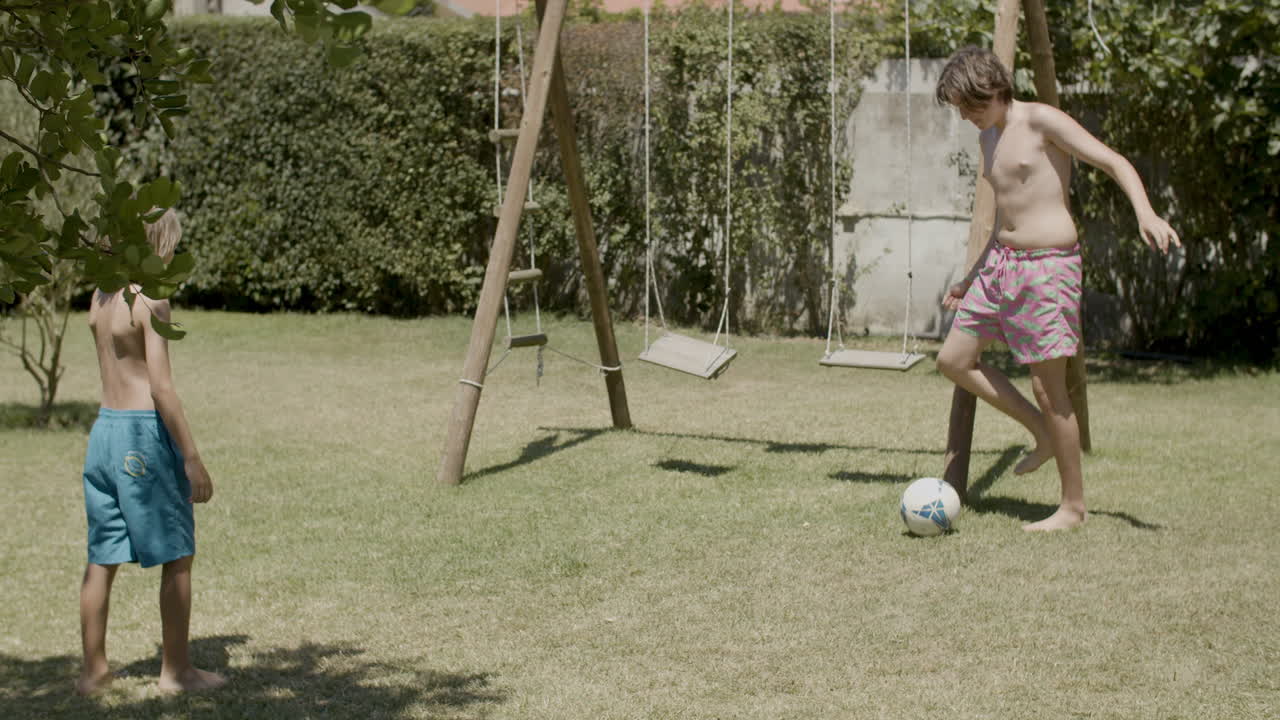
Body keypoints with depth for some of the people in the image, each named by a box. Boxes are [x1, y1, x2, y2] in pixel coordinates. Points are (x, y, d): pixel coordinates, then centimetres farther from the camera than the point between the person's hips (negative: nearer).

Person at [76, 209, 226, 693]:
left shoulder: (100, 298, 9)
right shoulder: (150, 301, -14)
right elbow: (161, 387, -17)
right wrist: (192, 459, -14)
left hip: (104, 430, 8)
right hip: (145, 434, -8)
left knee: (102, 558, 12)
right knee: (176, 556, 5)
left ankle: (94, 668, 19)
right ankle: (175, 669, 12)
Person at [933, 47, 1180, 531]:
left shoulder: (1042, 122, -10)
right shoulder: (988, 138, 15)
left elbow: (1115, 163, -16)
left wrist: (1145, 213, -34)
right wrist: (970, 280, 28)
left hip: (1048, 265, -9)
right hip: (1001, 262, 9)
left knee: (1047, 386, -6)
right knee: (953, 361, 8)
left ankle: (1073, 506, 7)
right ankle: (1045, 435, 21)